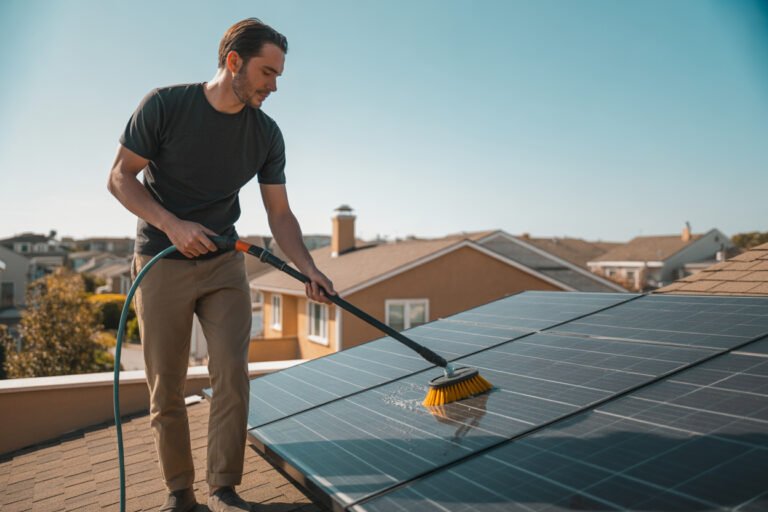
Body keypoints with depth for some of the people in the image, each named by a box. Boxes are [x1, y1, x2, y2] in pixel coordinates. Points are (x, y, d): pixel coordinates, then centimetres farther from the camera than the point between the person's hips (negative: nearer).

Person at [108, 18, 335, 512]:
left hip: (224, 265, 3)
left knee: (232, 377, -5)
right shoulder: (164, 105, -11)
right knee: (166, 390, 3)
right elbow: (120, 177, -7)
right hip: (161, 266, -2)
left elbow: (280, 214, -1)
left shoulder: (267, 134, -2)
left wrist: (310, 269, -14)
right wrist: (172, 225, -21)